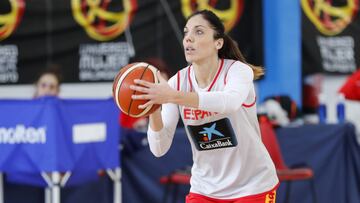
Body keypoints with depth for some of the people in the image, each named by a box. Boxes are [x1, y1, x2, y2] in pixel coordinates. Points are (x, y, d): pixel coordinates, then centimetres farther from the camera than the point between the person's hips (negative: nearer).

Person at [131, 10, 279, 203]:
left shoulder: (237, 70, -16)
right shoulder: (177, 82, -6)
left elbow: (231, 102, -42)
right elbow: (159, 149, -13)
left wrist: (172, 96, -52)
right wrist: (154, 112, -32)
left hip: (252, 186, -4)